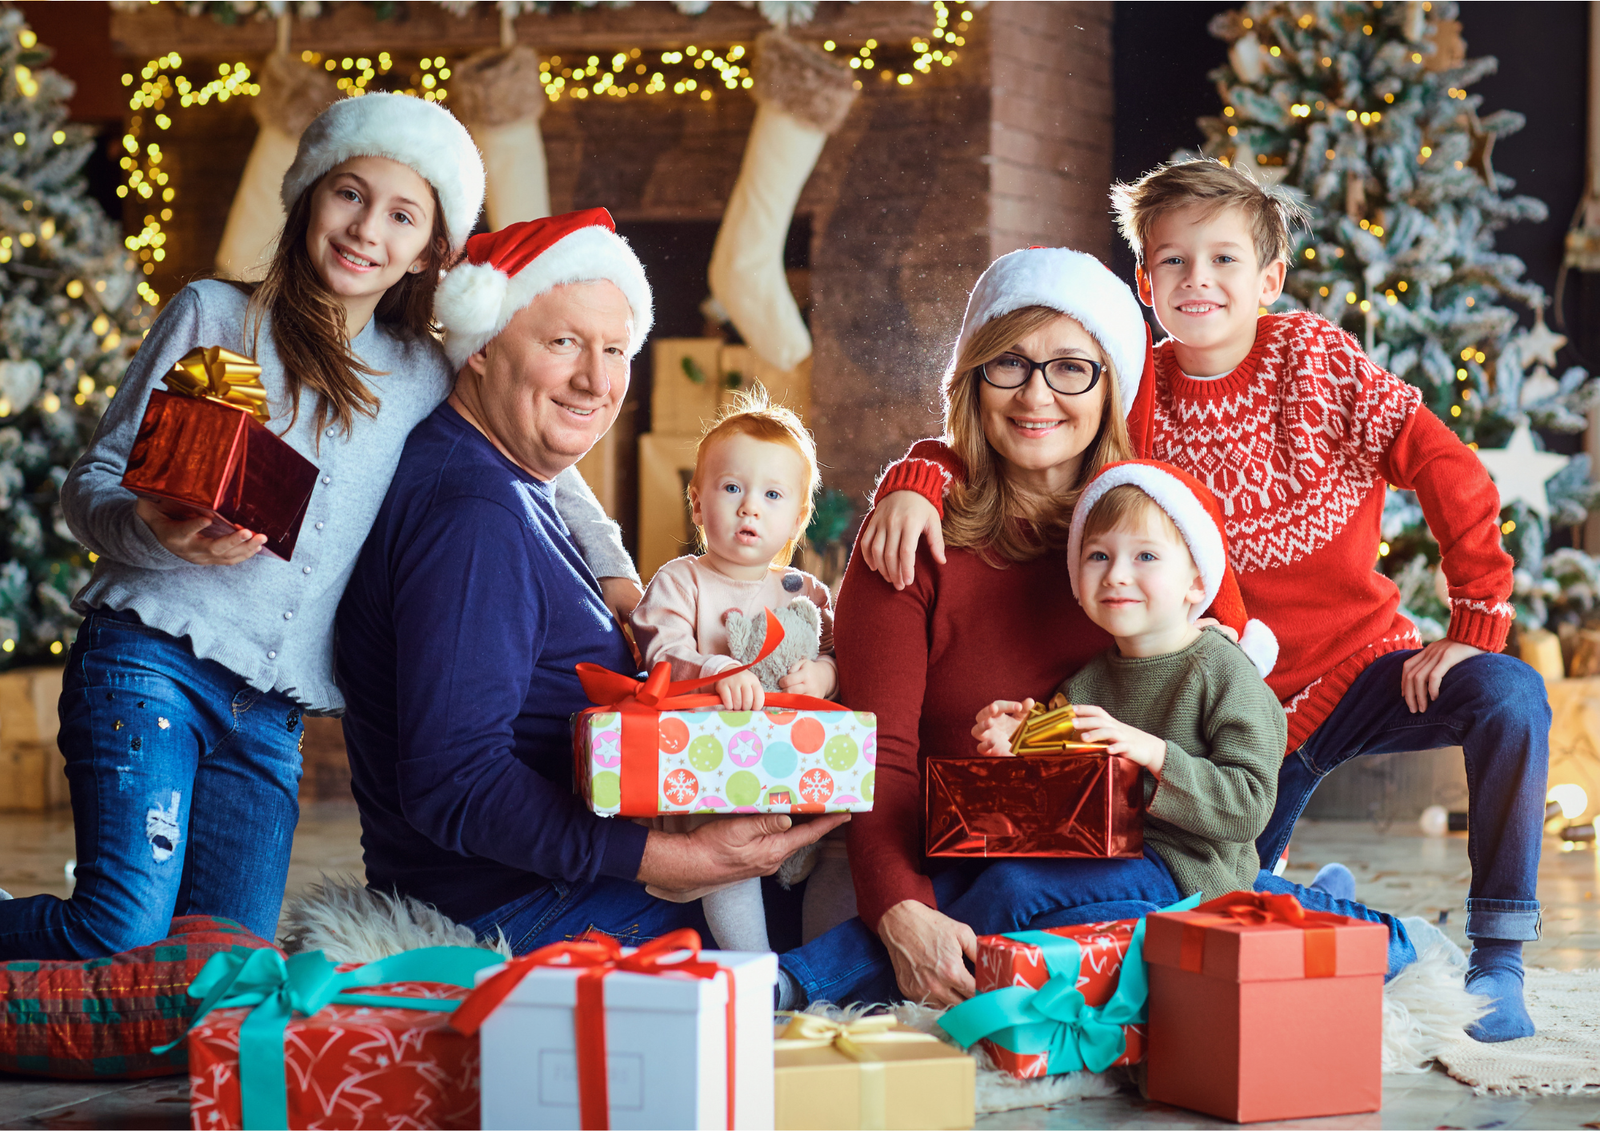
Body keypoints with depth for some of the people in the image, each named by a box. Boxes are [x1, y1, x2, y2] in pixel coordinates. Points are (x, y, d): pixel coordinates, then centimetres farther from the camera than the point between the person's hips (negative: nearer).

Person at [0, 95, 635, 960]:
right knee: (122, 945, -20)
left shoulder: (425, 380, 14)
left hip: (272, 721, 5)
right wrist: (158, 534, -19)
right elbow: (92, 484, 4)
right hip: (152, 662, -4)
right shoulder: (217, 317, 4)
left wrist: (620, 582, 11)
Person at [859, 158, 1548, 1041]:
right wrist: (917, 479, -25)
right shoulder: (1133, 396, -6)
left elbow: (1452, 475, -12)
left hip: (1365, 664, -2)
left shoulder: (1315, 356, -11)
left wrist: (1475, 630, -16)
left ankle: (1496, 961, -18)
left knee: (1507, 697, -30)